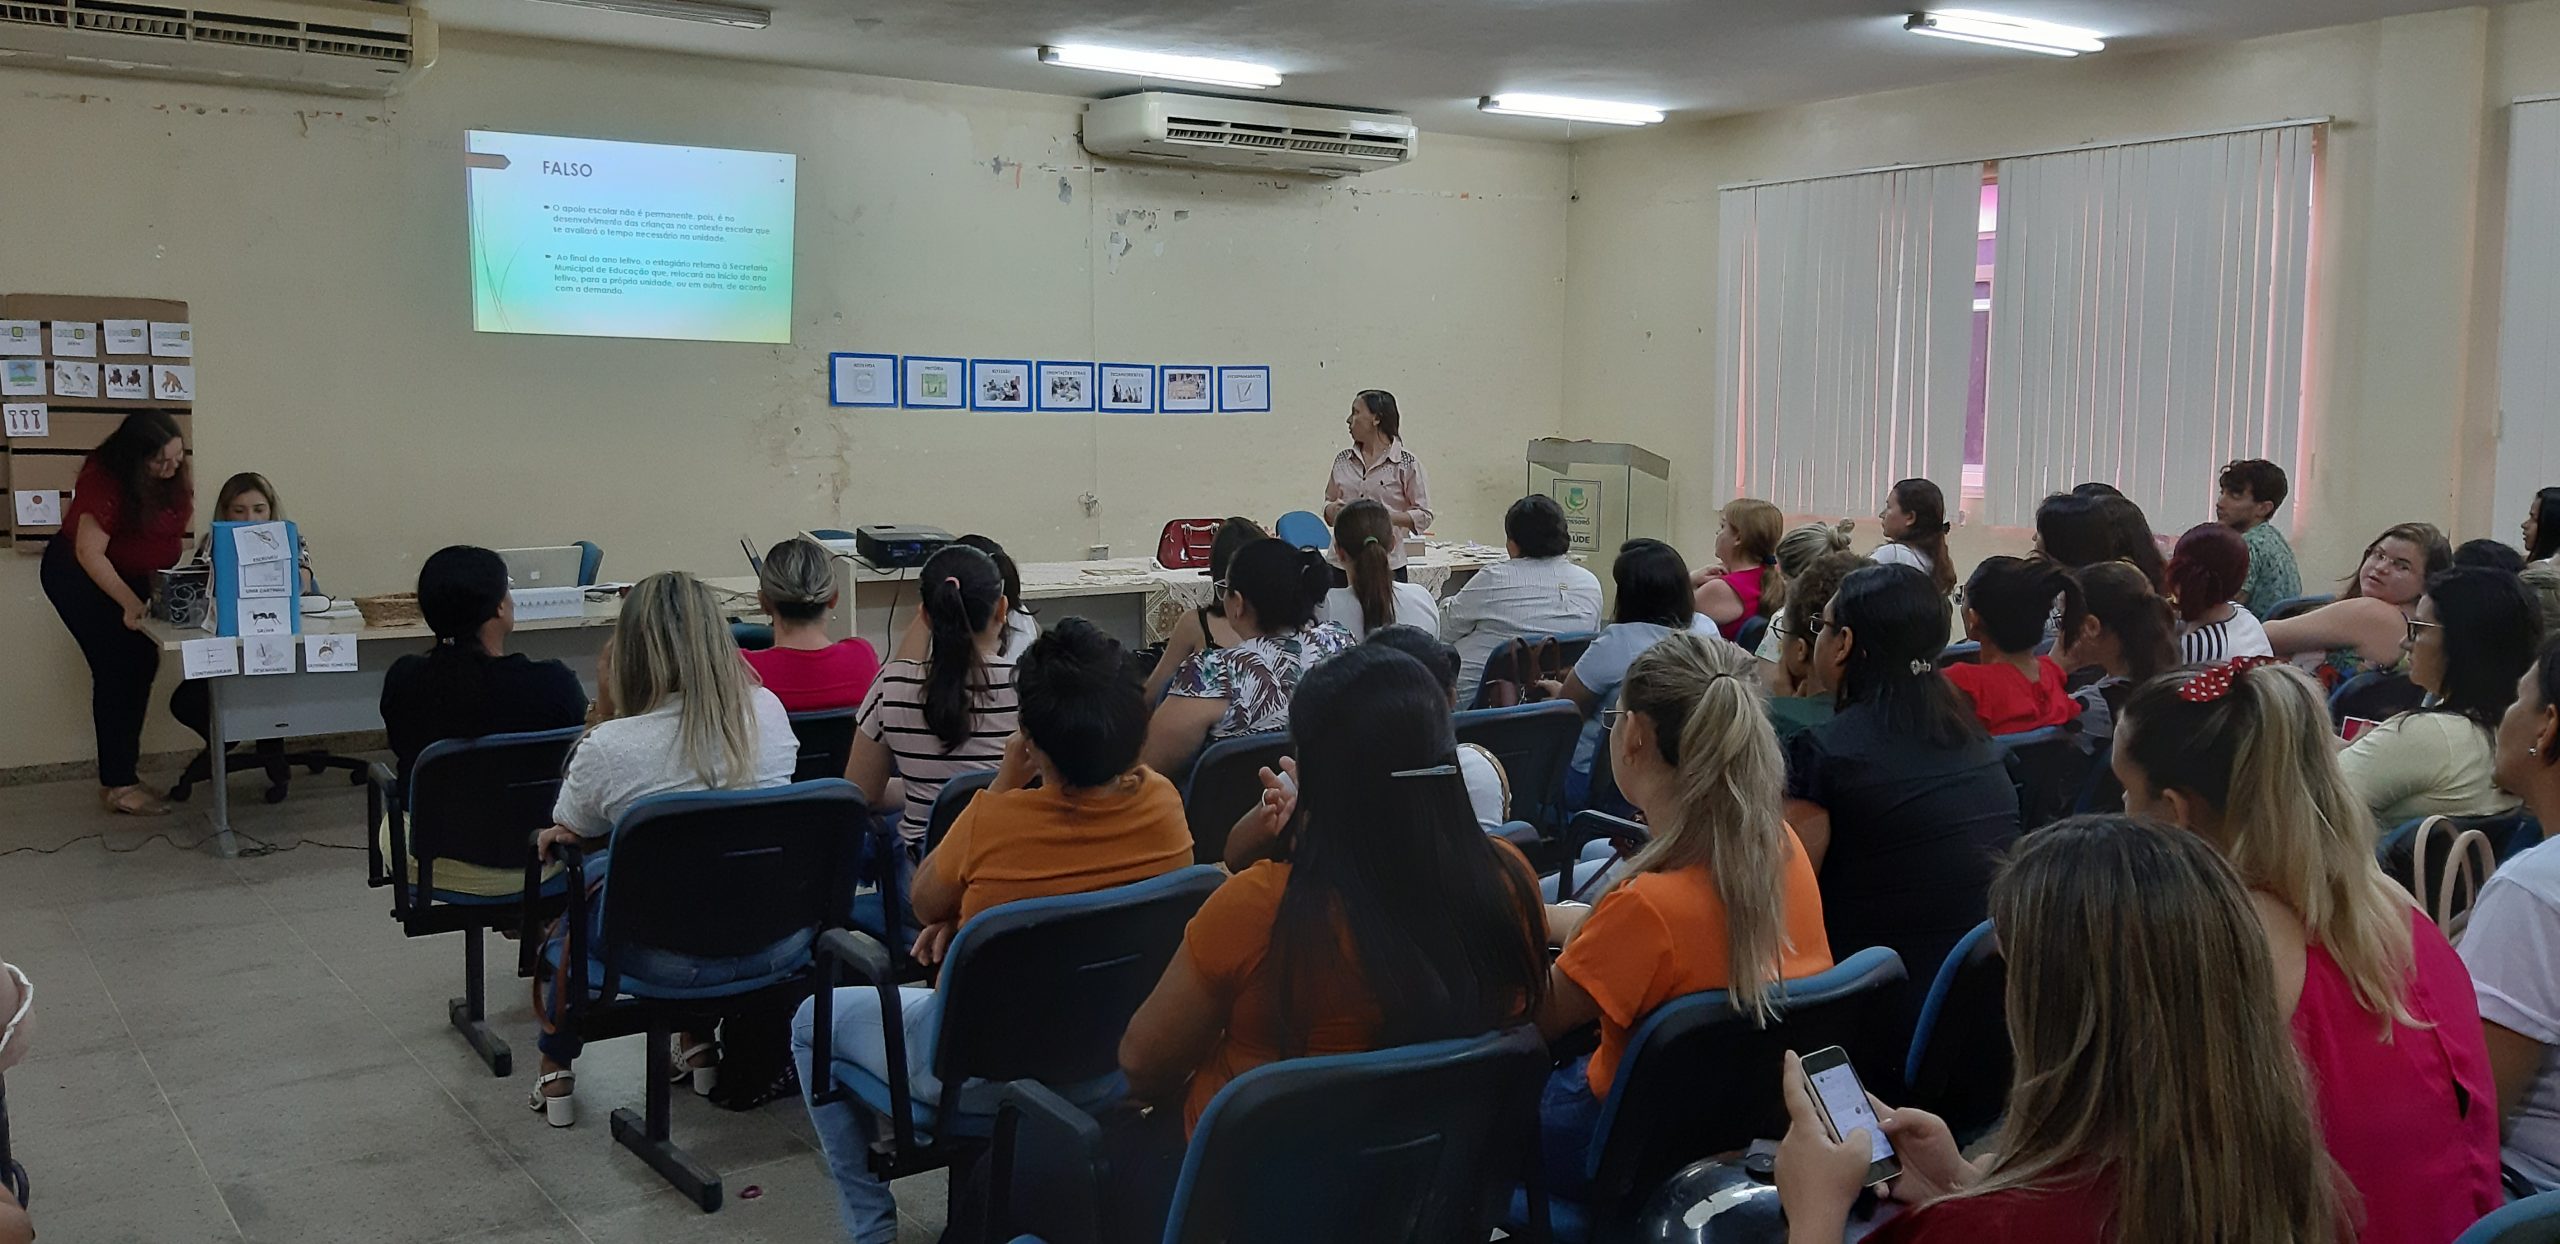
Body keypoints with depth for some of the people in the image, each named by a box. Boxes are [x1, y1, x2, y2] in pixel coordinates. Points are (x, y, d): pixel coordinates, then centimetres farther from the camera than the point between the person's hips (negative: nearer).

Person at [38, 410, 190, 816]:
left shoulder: (176, 474, -10)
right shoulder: (104, 479, -30)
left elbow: (176, 521, 1)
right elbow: (90, 554, -31)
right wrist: (130, 603, -36)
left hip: (130, 573, 7)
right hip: (78, 574, -7)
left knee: (143, 664, 2)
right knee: (116, 669, -13)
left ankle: (121, 772, 12)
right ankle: (117, 784, -10)